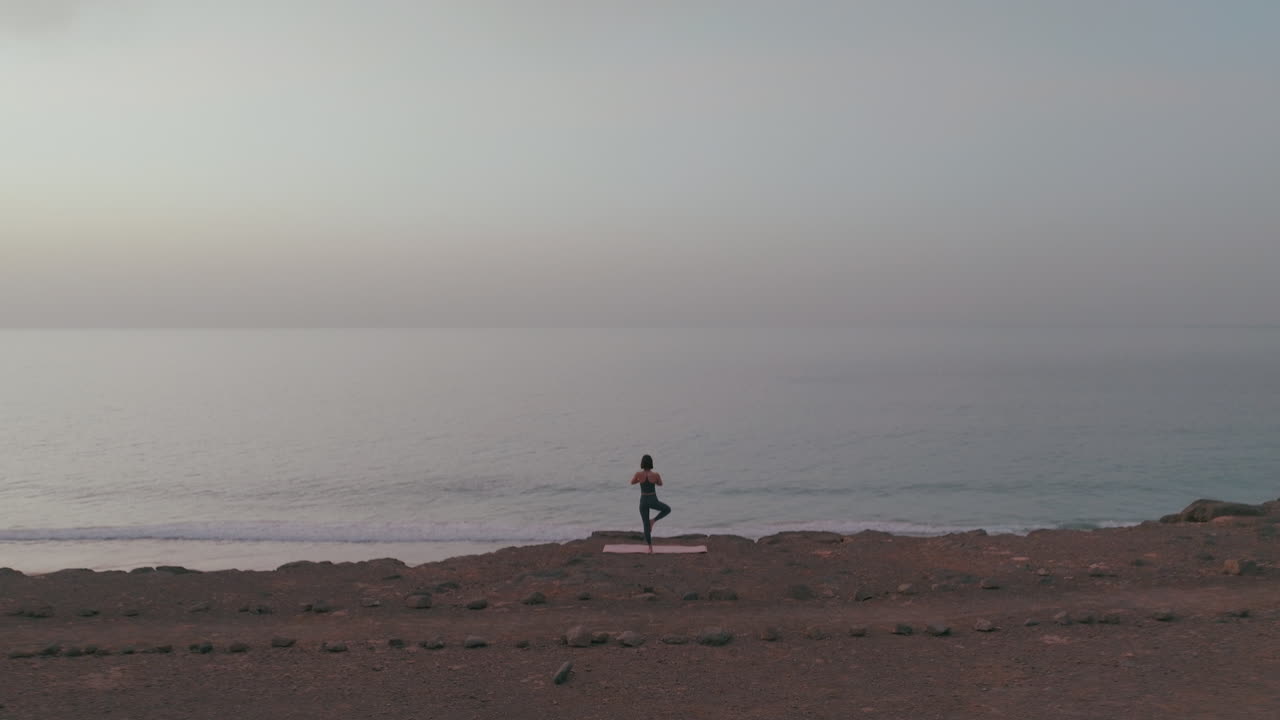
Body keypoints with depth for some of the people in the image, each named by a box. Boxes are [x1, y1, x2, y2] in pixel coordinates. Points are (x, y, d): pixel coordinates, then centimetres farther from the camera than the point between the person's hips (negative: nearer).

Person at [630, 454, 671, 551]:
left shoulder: (638, 474, -15)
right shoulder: (656, 475, -15)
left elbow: (632, 482, 8)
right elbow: (660, 484, 8)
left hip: (643, 502, 1)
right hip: (653, 502, -1)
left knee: (646, 525, 16)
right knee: (668, 509, 28)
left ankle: (650, 547, 16)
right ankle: (653, 521, 9)